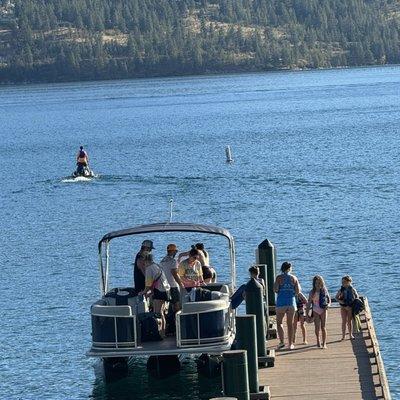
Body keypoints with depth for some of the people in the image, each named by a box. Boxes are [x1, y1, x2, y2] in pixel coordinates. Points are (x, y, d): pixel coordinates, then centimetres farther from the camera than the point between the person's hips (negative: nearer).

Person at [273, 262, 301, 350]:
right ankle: (290, 344, 9)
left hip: (281, 302, -2)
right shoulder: (294, 278, 3)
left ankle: (282, 341, -2)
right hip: (291, 302, 2)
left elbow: (275, 289, -10)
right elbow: (298, 291, 1)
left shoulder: (279, 278, -4)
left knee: (279, 322, 11)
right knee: (290, 324, 9)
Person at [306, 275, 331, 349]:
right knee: (317, 327, -8)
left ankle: (324, 343, -1)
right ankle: (318, 340, 18)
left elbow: (329, 300, 12)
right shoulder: (312, 292, 0)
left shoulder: (324, 291, 1)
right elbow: (309, 303, 3)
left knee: (323, 327, -5)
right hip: (316, 311, 0)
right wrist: (307, 314, 1)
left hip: (323, 310, 0)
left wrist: (328, 305, -10)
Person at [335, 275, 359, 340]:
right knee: (344, 321, 2)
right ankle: (343, 335, 7)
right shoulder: (341, 290, -4)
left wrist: (354, 302, -8)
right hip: (343, 307, 0)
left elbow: (357, 296, 8)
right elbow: (336, 297, 4)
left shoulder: (352, 289, -5)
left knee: (349, 321, 7)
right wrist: (340, 301, -15)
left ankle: (350, 334, 18)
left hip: (350, 307, 0)